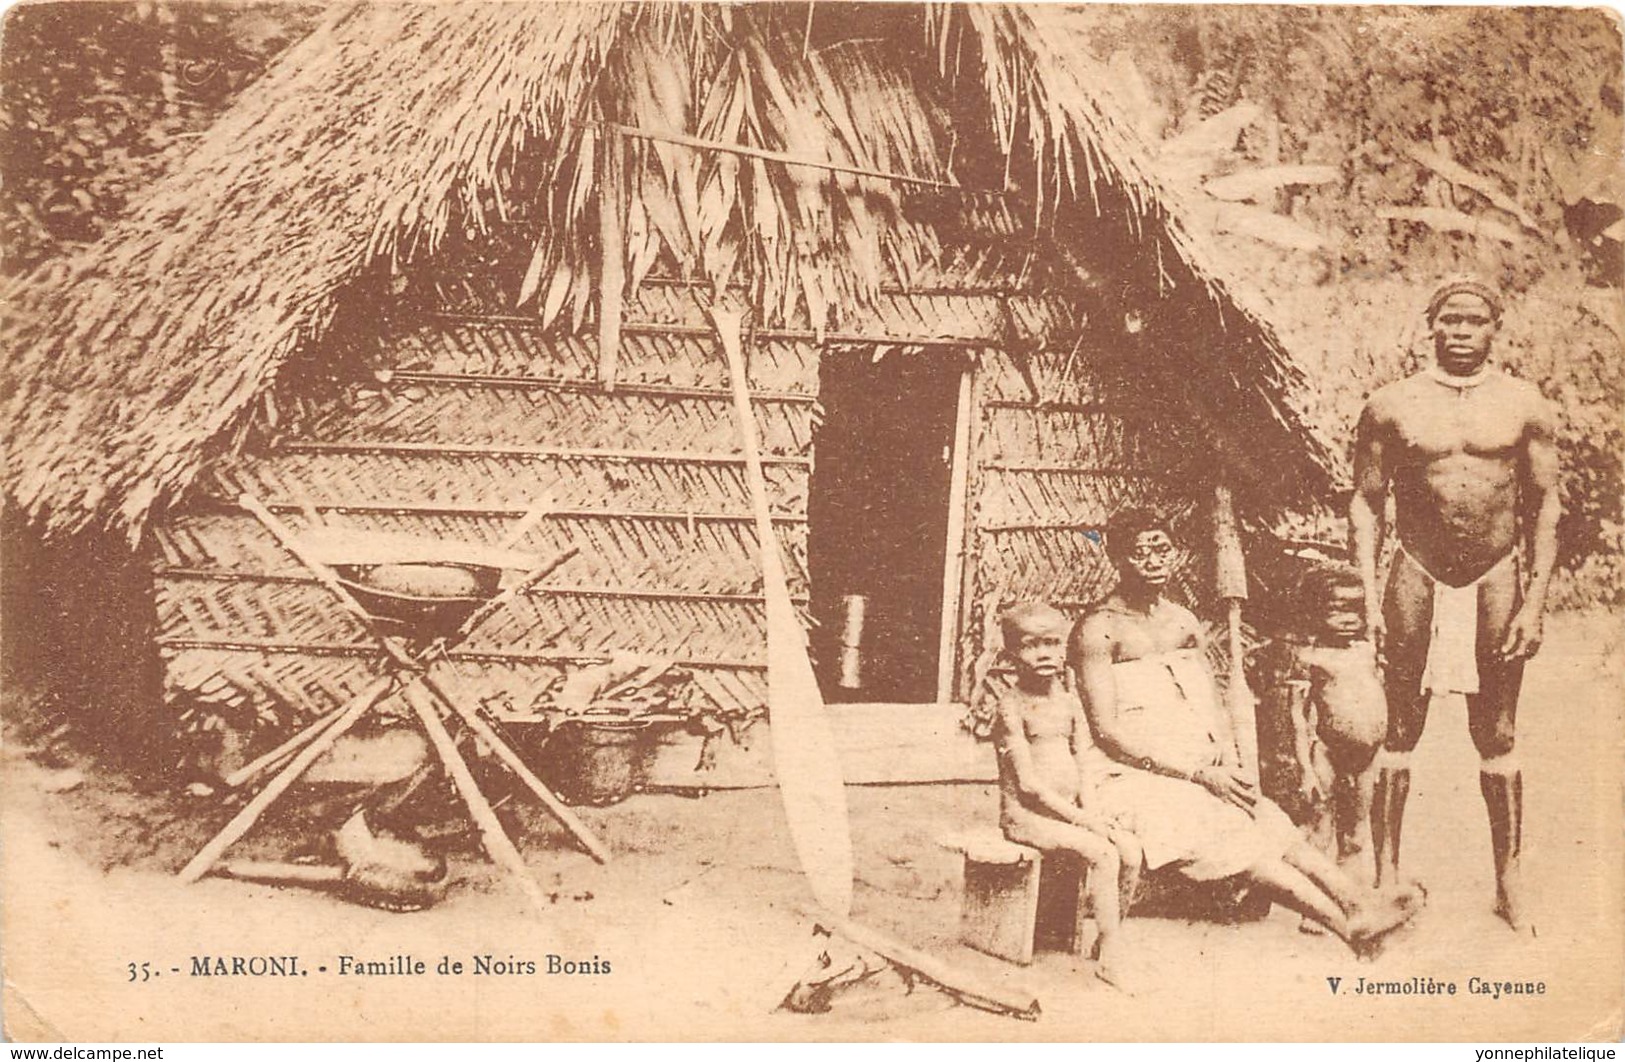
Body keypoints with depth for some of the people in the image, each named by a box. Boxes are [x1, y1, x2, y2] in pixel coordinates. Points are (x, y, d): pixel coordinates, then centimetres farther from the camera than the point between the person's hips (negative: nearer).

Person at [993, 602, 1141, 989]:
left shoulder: (1068, 701, 12)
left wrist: (1090, 811, -5)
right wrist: (1084, 821, -17)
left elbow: (1081, 764, 13)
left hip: (1067, 811, 6)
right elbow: (1028, 782, -14)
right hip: (1026, 812, -6)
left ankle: (1110, 943, -1)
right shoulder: (1012, 706, -9)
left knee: (1130, 850, -14)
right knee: (1101, 852, -24)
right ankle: (1111, 960, -17)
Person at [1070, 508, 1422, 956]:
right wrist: (1197, 772, -17)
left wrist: (1228, 761, -6)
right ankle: (1349, 925, -32)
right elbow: (1107, 729, -13)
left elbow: (1213, 709, 17)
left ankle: (1361, 904, -29)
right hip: (1132, 778, -7)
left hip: (1198, 771, 7)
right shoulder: (1098, 630, -7)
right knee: (1241, 841, -25)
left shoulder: (1184, 622, 14)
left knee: (1278, 830, -17)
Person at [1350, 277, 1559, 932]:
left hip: (1496, 582, 1)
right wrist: (1369, 598, -4)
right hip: (1416, 579, -1)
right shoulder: (1392, 407, 1)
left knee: (1496, 738, 8)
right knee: (1399, 732, 3)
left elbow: (1544, 506, 5)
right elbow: (1365, 502, 3)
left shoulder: (1524, 406, 3)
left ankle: (1509, 884, 17)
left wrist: (1535, 602, -2)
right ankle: (1387, 877, 11)